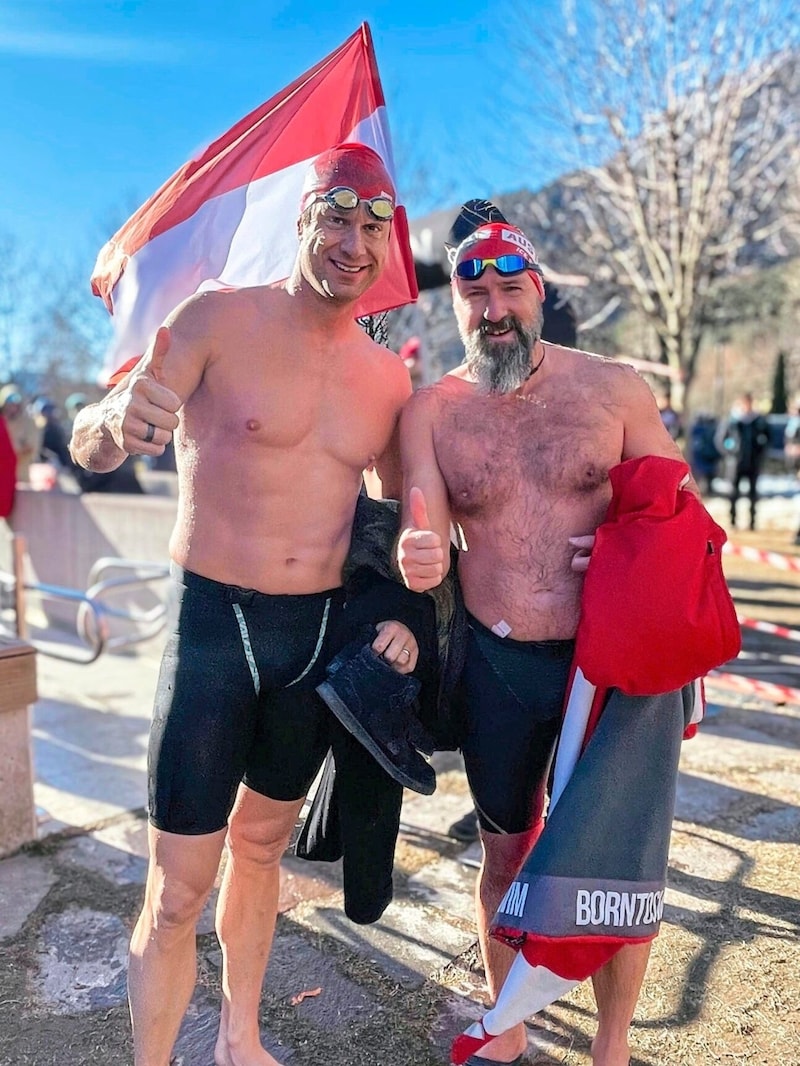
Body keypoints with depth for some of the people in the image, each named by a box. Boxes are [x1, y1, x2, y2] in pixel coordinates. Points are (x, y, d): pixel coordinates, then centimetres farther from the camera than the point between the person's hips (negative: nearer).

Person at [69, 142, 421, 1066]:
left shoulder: (388, 375, 5)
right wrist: (117, 420, -36)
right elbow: (88, 446, -13)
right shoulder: (220, 319, -8)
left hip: (323, 634, 4)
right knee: (177, 891, 1)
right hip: (213, 625, -4)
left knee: (260, 848, 20)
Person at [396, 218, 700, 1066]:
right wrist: (418, 561, -30)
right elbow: (422, 538, -7)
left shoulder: (615, 388, -2)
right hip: (496, 664, 1)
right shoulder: (431, 412, 0)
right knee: (506, 853, 17)